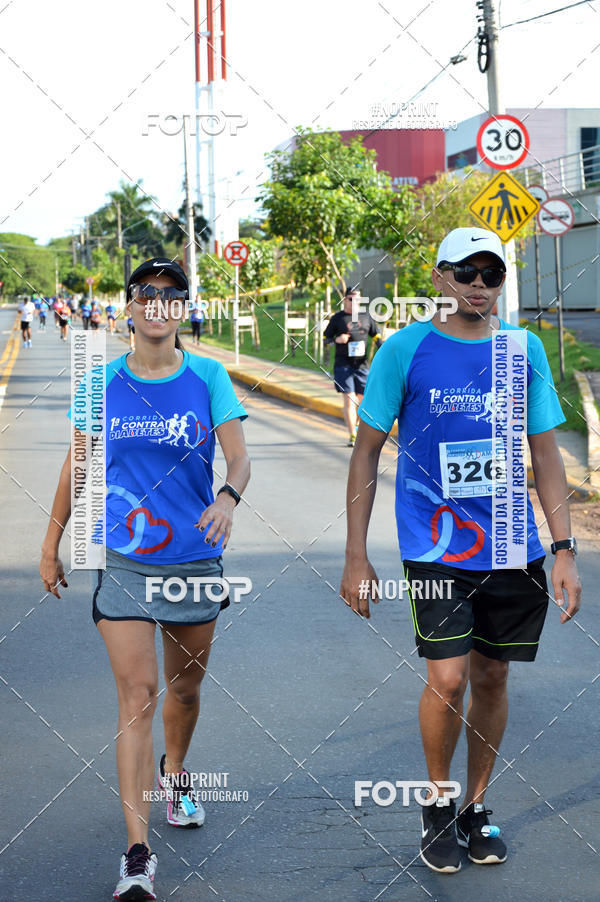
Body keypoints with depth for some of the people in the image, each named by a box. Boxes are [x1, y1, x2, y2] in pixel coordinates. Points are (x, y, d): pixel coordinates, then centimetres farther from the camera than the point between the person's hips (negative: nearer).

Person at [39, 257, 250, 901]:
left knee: (185, 685, 17)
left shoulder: (208, 378, -2)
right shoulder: (101, 383, 1)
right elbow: (76, 465, 10)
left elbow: (238, 457, -12)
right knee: (137, 693, -10)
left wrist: (228, 497, -34)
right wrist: (52, 543, 12)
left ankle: (173, 772, 49)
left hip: (194, 560, 1)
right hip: (123, 564, -1)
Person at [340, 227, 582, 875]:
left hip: (513, 549, 3)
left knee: (492, 678, 9)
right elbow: (366, 452, 2)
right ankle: (437, 804, 12)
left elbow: (545, 454, 12)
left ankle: (475, 806, 28)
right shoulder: (405, 349, -3)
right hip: (435, 548, -3)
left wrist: (563, 549, 6)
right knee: (448, 679, -13)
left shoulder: (525, 349, 6)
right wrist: (356, 556, -1)